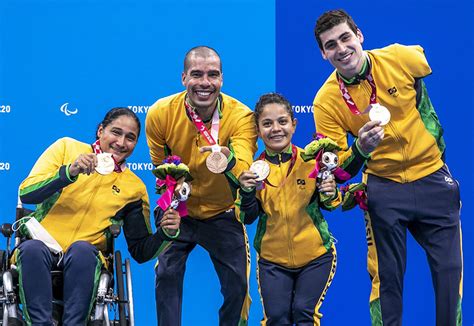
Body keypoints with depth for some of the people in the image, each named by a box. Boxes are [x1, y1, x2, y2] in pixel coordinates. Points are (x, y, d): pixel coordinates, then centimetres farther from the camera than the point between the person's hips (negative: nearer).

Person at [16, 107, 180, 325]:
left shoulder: (134, 187, 12)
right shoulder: (67, 148, 7)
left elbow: (141, 252, 13)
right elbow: (26, 194, -4)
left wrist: (165, 233, -8)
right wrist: (70, 172, -19)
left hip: (87, 257, 1)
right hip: (38, 246, -1)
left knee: (81, 250, -34)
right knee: (32, 248, -35)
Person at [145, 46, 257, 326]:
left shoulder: (241, 116, -25)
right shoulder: (160, 113, -19)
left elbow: (244, 172, -40)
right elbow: (159, 168, -1)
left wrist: (229, 161, -61)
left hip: (223, 214, -1)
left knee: (237, 283, 0)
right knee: (167, 274, -9)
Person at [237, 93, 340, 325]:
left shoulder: (311, 161, -6)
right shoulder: (253, 168, -3)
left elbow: (328, 206, 5)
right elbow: (247, 218, -4)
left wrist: (330, 195, -18)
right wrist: (247, 192, -22)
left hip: (315, 255, -1)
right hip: (272, 257, 1)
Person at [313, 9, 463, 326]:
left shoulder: (402, 58, -13)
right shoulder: (327, 101, -13)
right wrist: (360, 150, -30)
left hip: (433, 178, 1)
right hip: (384, 188, -1)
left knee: (450, 273, 1)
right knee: (386, 279, 1)